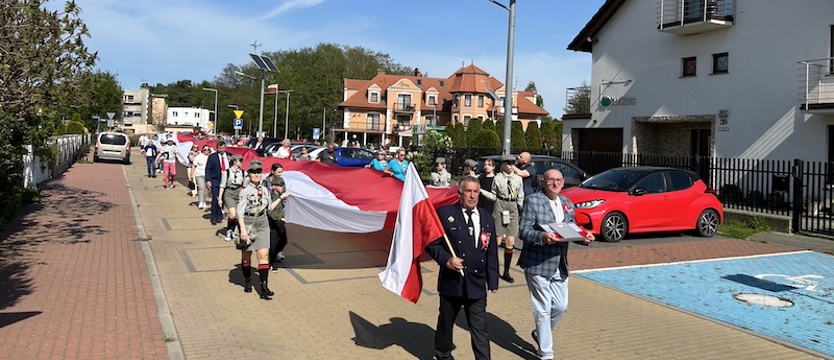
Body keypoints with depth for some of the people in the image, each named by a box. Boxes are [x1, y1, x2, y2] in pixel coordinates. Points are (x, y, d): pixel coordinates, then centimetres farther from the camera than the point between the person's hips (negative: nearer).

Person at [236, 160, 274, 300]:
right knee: (246, 255, 12)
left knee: (264, 255, -6)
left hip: (262, 223, 4)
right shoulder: (245, 190, -11)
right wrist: (243, 229, -22)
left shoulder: (265, 189, 5)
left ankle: (264, 287, -7)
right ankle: (247, 282, 33)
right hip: (248, 223, -3)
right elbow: (240, 211, -15)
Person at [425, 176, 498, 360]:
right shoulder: (445, 213, -5)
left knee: (480, 328, 0)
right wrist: (446, 260, -20)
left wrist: (493, 281, 8)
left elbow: (492, 253, 10)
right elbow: (432, 243, -4)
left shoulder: (487, 219, 7)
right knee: (446, 322, 18)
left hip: (477, 284, 2)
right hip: (451, 281, -2)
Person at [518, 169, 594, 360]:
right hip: (537, 264, -6)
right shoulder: (532, 201, -9)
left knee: (561, 306, 12)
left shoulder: (567, 203, 10)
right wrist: (542, 236, -32)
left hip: (560, 264, 6)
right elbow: (523, 231, -15)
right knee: (543, 309, 1)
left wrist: (584, 235, -6)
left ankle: (540, 333, 39)